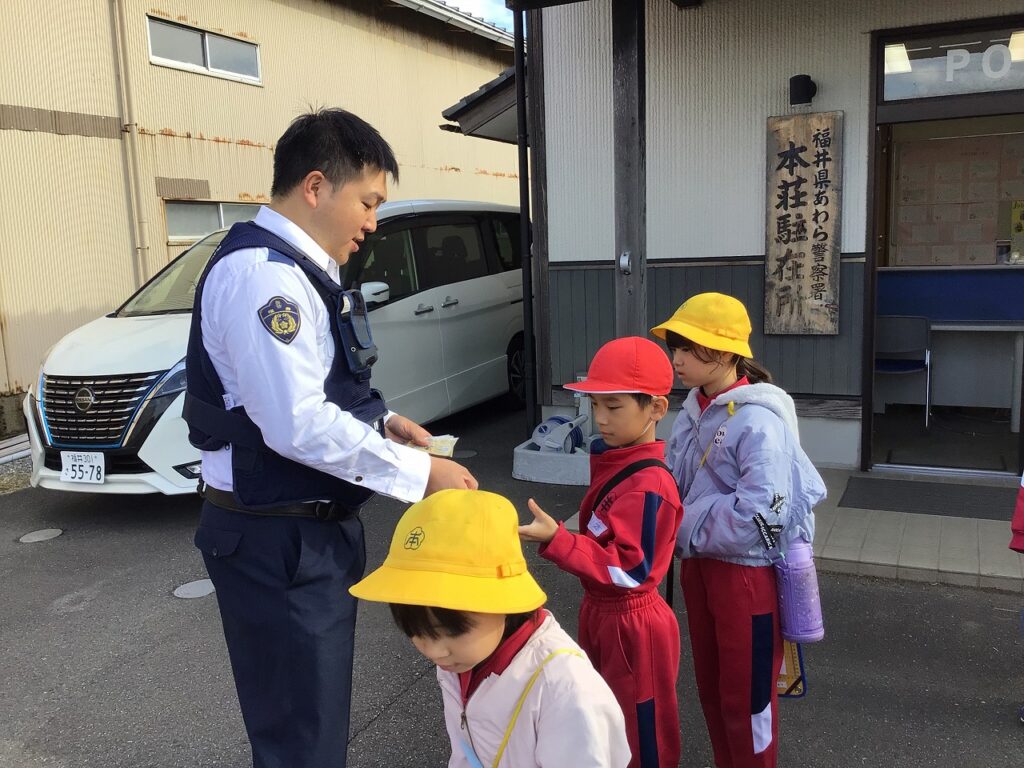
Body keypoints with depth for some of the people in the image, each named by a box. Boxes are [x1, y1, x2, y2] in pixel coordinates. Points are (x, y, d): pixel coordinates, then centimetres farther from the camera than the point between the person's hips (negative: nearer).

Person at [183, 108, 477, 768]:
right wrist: (420, 473, -20)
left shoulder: (299, 269, 11)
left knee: (321, 711, 24)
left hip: (314, 528, 10)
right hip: (278, 543, -10)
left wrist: (380, 420, 5)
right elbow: (298, 426, -28)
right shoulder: (263, 273, -21)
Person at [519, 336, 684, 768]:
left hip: (631, 626, -9)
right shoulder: (614, 461, 2)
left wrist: (556, 539, -39)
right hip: (600, 613, 9)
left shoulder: (648, 486, -27)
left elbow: (630, 570, -31)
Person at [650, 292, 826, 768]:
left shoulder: (758, 420, -22)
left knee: (747, 697, 10)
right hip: (699, 565, 8)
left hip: (747, 572, -8)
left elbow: (759, 514, -27)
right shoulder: (693, 411, 3)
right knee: (710, 687, 22)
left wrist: (685, 529, -16)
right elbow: (675, 485, 11)